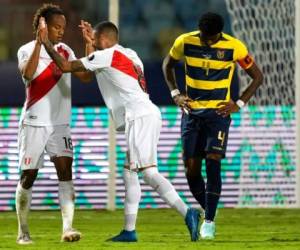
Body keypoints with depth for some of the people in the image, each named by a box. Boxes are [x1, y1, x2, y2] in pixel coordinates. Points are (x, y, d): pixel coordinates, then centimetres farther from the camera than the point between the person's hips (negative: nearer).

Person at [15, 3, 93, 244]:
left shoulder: (65, 51, 9)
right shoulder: (27, 50, -4)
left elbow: (85, 76, 1)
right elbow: (28, 73, -24)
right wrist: (39, 42, -28)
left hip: (60, 124, 3)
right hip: (34, 123, -3)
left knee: (65, 169, -15)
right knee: (28, 176, 2)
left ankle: (68, 228, -23)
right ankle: (23, 231, 15)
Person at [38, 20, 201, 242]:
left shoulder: (106, 56, -2)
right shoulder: (130, 54, 23)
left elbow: (66, 66, 0)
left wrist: (46, 43, 11)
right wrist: (91, 40, 48)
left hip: (139, 117, -9)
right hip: (149, 114, 9)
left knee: (149, 172, -15)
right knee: (129, 172, 11)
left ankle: (187, 213, -27)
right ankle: (129, 230, 6)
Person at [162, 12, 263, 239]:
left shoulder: (234, 47, -12)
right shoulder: (185, 42, -6)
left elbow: (257, 77, 1)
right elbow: (168, 65, 15)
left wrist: (239, 104, -6)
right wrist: (175, 94, 4)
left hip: (218, 112, -3)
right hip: (191, 112, 3)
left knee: (213, 162, -17)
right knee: (191, 169, -1)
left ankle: (209, 221, -12)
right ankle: (208, 213, 20)